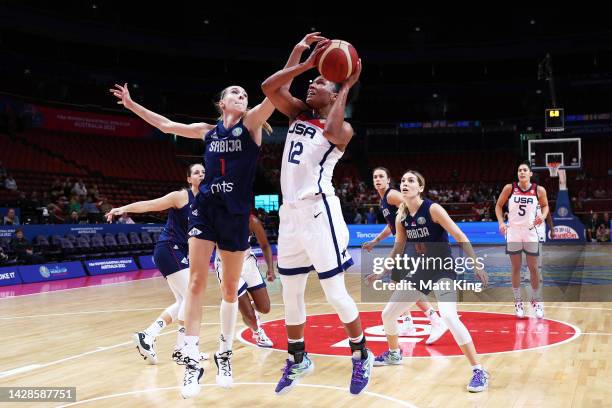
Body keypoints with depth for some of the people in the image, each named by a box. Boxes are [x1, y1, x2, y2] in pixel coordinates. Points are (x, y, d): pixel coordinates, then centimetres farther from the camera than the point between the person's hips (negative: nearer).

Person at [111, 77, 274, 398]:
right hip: (204, 207, 2)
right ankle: (192, 361, -2)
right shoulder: (208, 131, 14)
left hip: (236, 213, -2)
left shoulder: (251, 122, 5)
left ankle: (225, 354, 24)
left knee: (230, 289, 7)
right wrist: (132, 104, 27)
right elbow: (167, 125, 24)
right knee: (196, 283, -7)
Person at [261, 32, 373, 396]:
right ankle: (298, 359, 30)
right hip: (290, 211, 7)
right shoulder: (298, 112, 14)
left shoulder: (342, 127, -3)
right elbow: (269, 88, 0)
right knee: (291, 291, 14)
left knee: (334, 290, -3)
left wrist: (347, 86, -19)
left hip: (318, 210, -7)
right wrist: (303, 60, 1)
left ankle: (362, 356, 17)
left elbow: (332, 132, -28)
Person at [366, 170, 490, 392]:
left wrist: (477, 265, -22)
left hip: (443, 270, -7)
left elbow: (460, 237, -17)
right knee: (387, 314, 11)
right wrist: (381, 272, 15)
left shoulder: (433, 209, -17)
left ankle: (479, 371, -19)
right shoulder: (401, 217, 1)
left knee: (449, 316, -30)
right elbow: (398, 249, 15)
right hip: (420, 270, 7)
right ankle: (393, 353, 40)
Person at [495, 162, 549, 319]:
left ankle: (536, 301, 19)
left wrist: (543, 216, -9)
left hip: (530, 232, 0)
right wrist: (501, 222, -9)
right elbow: (498, 205, 5)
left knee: (533, 268, 4)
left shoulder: (539, 190, -5)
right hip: (513, 232, 0)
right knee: (516, 268, 5)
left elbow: (545, 205, 12)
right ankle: (518, 302, 15)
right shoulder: (509, 188, -6)